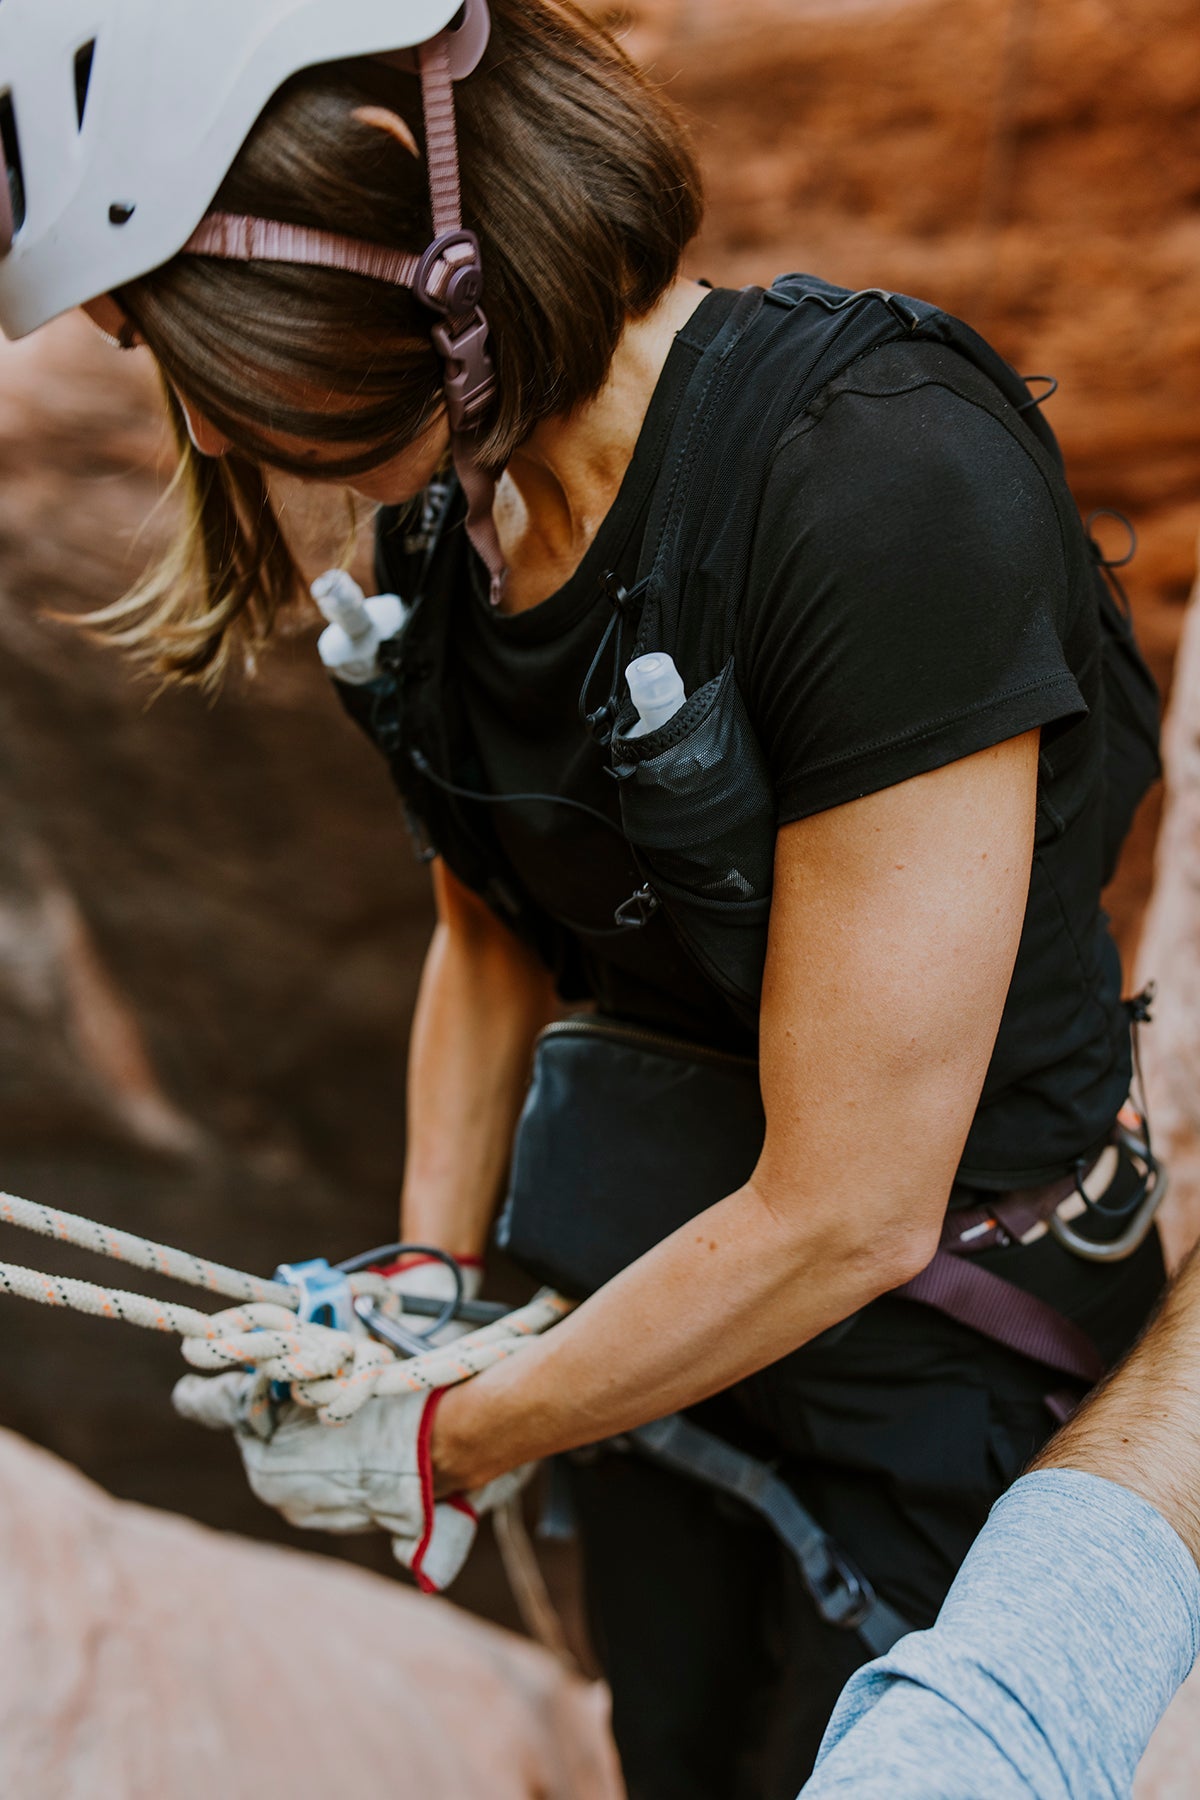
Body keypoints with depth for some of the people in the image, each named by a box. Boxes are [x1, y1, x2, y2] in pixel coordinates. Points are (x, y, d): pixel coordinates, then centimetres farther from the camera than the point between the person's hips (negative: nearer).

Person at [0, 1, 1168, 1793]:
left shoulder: (894, 487, -31)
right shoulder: (448, 513, -7)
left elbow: (846, 1216, -28)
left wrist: (445, 1440, -15)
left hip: (941, 1331, -6)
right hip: (651, 1275, 7)